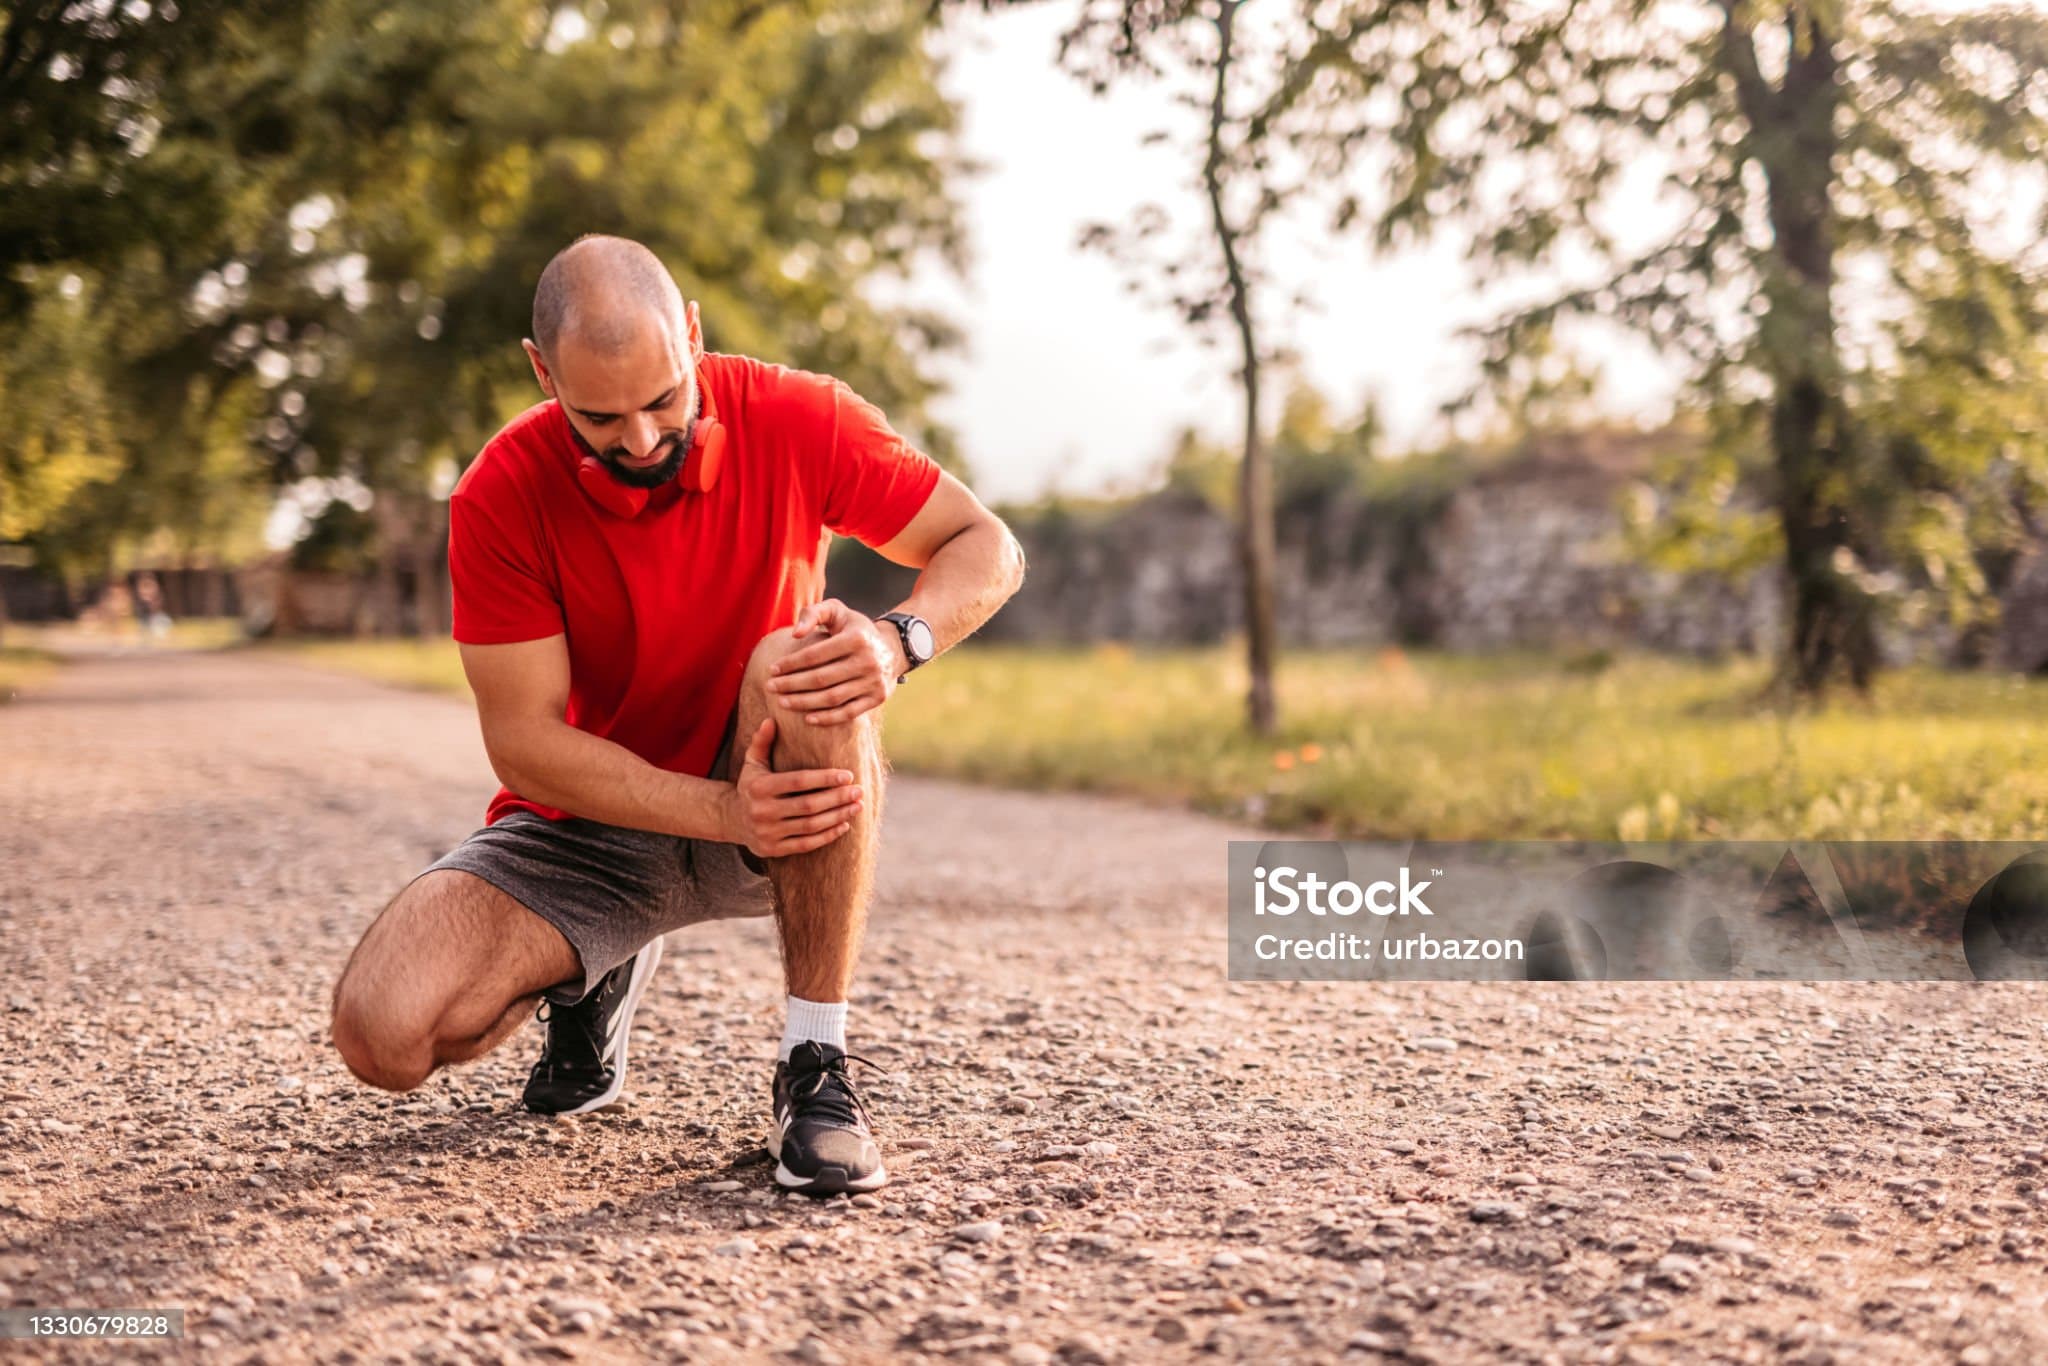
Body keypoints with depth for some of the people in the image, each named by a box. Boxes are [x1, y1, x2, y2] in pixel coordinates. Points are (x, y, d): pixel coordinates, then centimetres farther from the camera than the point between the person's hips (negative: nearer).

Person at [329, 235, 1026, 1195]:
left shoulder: (794, 421, -15)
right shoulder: (500, 496, -17)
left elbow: (987, 547, -7)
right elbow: (523, 743, -19)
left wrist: (899, 640, -30)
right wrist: (727, 812, -32)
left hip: (778, 795, 0)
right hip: (589, 823, 1)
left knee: (801, 668, -35)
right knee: (385, 1035, -21)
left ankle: (817, 1064, -26)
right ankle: (592, 977, 14)